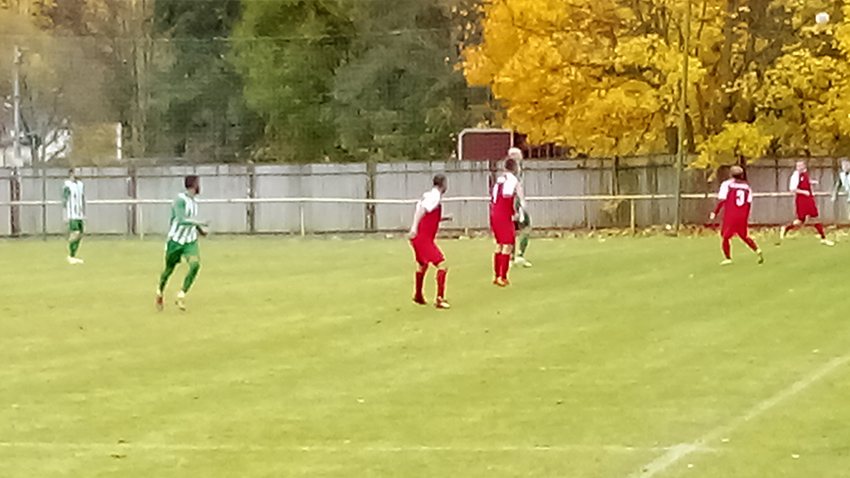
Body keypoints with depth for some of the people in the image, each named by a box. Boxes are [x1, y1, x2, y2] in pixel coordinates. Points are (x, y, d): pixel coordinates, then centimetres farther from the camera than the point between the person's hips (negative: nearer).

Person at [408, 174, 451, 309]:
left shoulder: (428, 195, 14)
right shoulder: (435, 196, -12)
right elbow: (421, 210, -25)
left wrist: (442, 219, 25)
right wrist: (415, 227, -35)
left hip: (418, 236, 10)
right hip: (424, 238, -10)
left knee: (422, 264, 27)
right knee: (442, 265, -11)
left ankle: (418, 295, 41)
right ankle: (440, 299, -16)